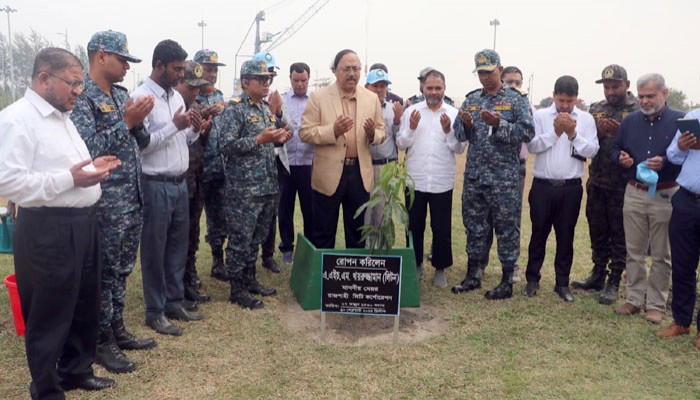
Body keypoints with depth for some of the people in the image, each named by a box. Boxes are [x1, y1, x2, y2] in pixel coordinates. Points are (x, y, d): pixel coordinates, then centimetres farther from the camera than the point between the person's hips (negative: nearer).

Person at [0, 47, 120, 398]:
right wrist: (70, 178, -24)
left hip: (81, 222, 9)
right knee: (50, 314, 6)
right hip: (47, 230, -9)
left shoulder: (61, 116, 15)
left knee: (85, 304, 19)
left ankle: (76, 370, 39)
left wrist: (92, 166, 8)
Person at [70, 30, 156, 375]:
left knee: (121, 271, 17)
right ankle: (101, 342, 19)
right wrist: (126, 122, -20)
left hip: (133, 200, 8)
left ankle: (117, 330, 31)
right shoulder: (82, 97, -13)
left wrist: (138, 122, -6)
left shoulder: (122, 95, 12)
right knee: (104, 274, 4)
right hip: (106, 204, -8)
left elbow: (140, 143, 14)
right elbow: (86, 149, -22)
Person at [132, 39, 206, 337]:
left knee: (178, 246, 14)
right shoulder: (140, 97, -12)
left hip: (180, 183, 8)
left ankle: (174, 302, 28)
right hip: (156, 186, -8)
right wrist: (174, 125, -19)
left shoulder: (177, 97, 12)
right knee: (155, 250, 4)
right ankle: (155, 312, 17)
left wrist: (194, 130, -3)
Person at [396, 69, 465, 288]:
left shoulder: (454, 114, 2)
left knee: (442, 229, 7)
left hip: (442, 182, -1)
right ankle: (415, 265, 28)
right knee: (414, 227, 12)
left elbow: (460, 148, -1)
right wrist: (411, 128, -16)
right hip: (415, 180, 1)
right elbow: (401, 144, 1)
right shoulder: (411, 111, 3)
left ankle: (440, 269, 21)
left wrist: (448, 131, -16)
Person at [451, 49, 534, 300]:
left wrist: (498, 124, -22)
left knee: (506, 229, 3)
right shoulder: (471, 99, 12)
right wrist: (466, 125, -10)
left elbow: (527, 132, -11)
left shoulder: (516, 99, -1)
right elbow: (459, 134, 12)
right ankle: (472, 276, 25)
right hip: (473, 176, 5)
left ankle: (507, 282, 15)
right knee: (474, 227, 12)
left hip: (504, 178, -4)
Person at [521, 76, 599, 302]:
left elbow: (592, 151, -3)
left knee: (566, 236, 9)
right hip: (543, 185, -1)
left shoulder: (586, 119, 4)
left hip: (571, 188, 1)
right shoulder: (540, 115, 2)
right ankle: (532, 279, 21)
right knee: (539, 234, 8)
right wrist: (555, 132, -14)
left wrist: (573, 134, -13)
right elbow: (532, 146, -7)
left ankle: (562, 283, 21)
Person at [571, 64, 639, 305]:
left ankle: (614, 283, 14)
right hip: (597, 183, 5)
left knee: (619, 235, 4)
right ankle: (598, 275, 27)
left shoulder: (638, 111, -4)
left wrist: (620, 132, -23)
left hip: (622, 185, -4)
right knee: (597, 232, 14)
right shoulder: (596, 109, 10)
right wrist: (598, 132, -10)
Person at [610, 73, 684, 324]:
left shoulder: (680, 121, -4)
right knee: (634, 251, 11)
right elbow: (614, 149, 17)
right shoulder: (630, 121, 9)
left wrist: (666, 163, -22)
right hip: (633, 193, 4)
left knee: (661, 255, 6)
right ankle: (635, 299, 22)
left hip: (665, 196, -3)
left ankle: (656, 304, 17)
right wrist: (620, 158, -6)